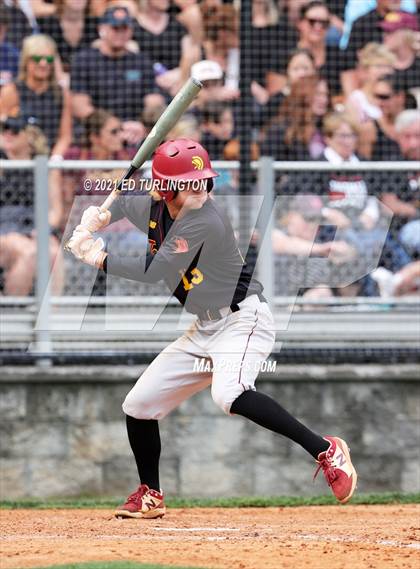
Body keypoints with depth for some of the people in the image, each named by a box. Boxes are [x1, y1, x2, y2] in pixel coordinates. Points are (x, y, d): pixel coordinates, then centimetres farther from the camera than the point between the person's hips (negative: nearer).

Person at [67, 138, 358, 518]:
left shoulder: (203, 221, -23)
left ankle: (324, 450, -31)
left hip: (243, 319, -9)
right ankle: (150, 497, 29)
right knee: (138, 405, 9)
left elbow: (154, 271, -25)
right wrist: (97, 219, 4)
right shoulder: (153, 209, 2)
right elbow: (123, 204, 26)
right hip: (204, 330, 9)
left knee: (228, 395, -36)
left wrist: (97, 258, -13)